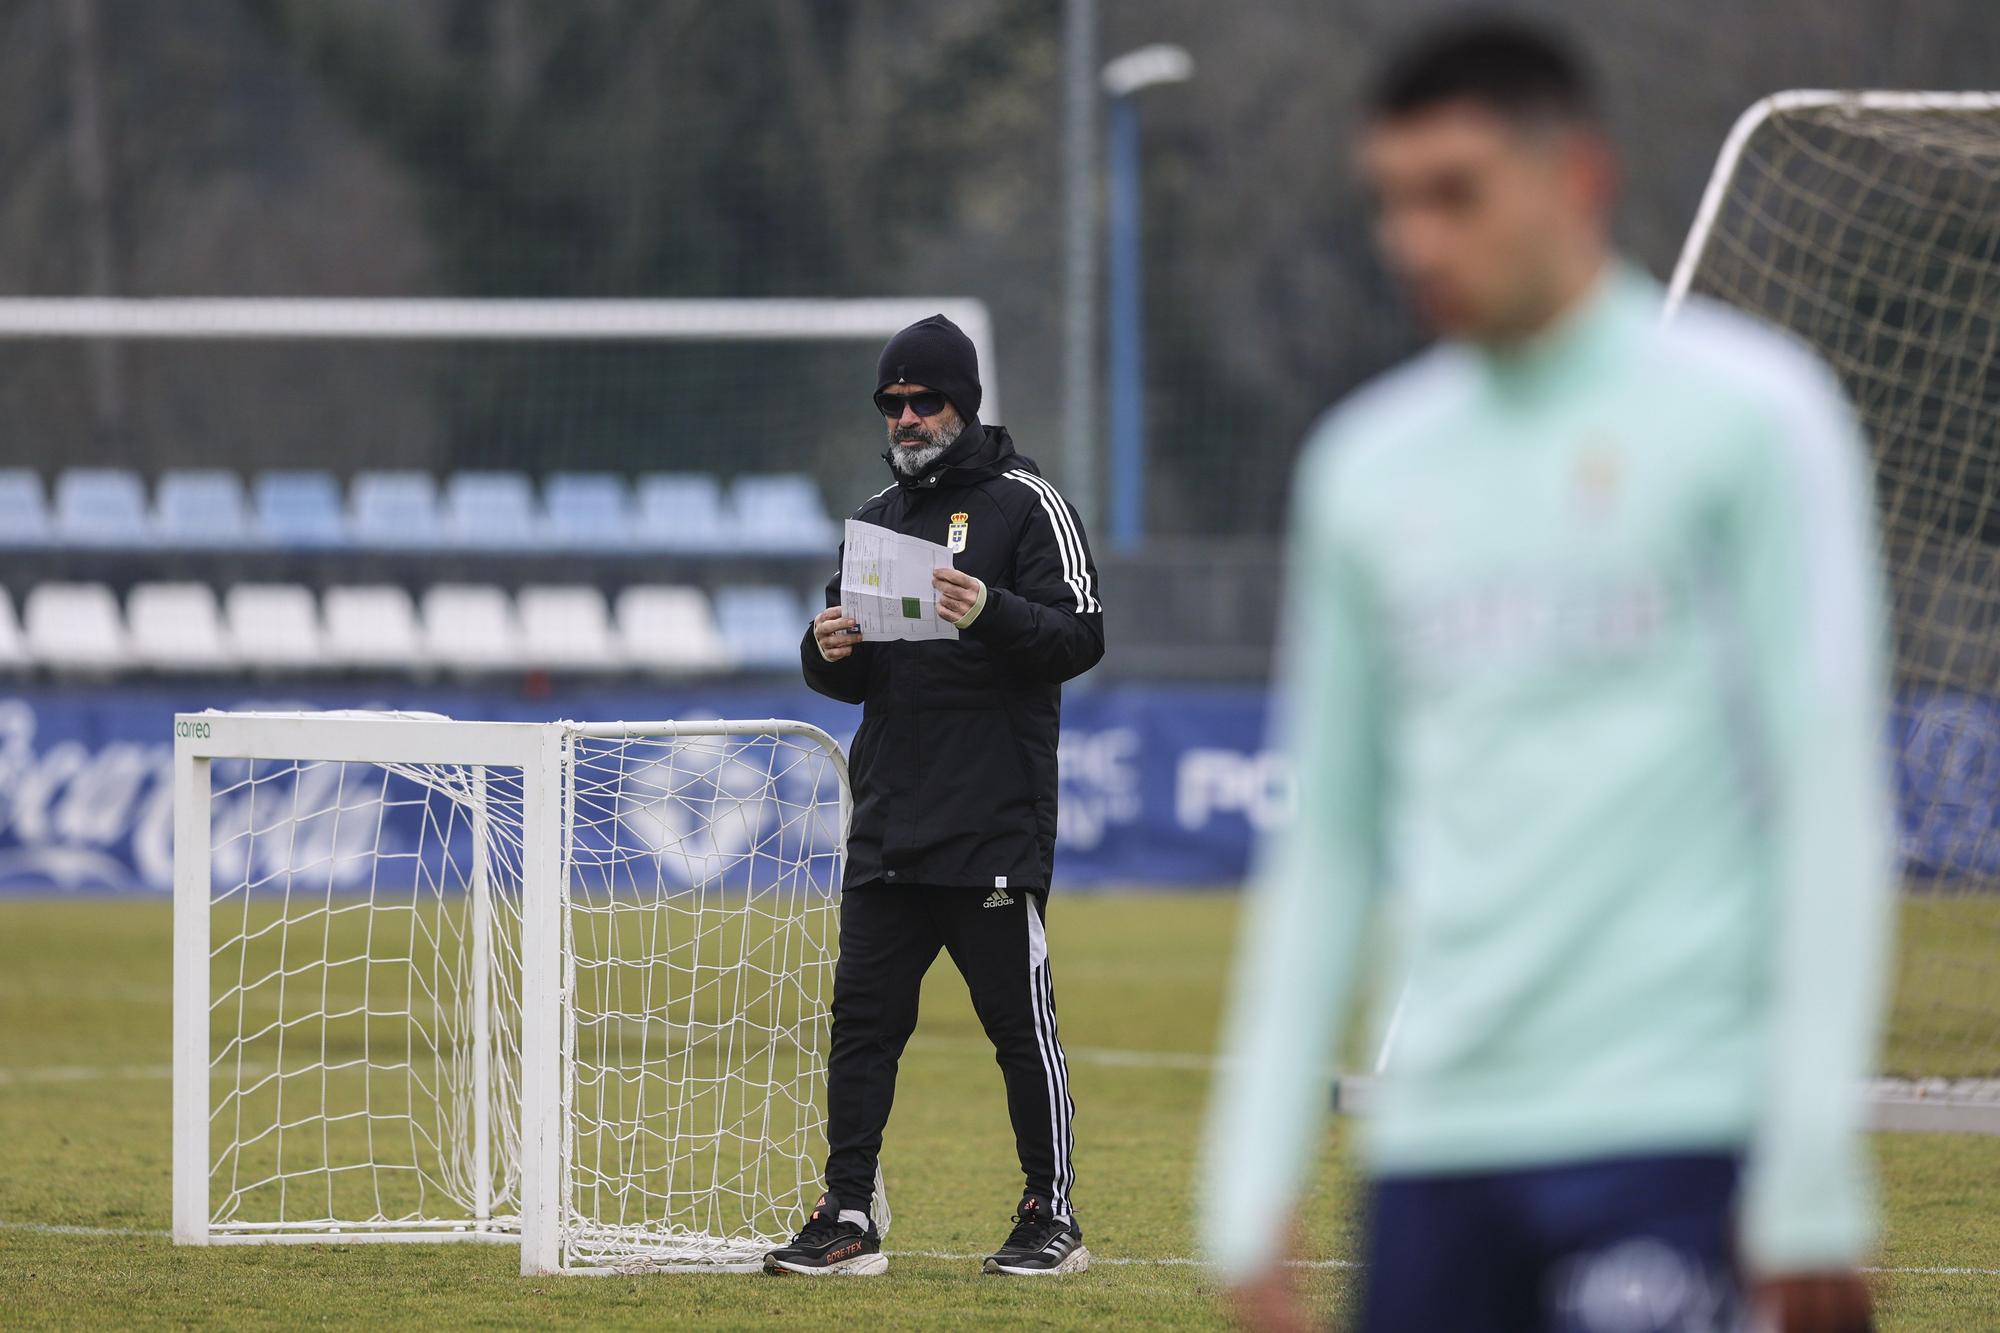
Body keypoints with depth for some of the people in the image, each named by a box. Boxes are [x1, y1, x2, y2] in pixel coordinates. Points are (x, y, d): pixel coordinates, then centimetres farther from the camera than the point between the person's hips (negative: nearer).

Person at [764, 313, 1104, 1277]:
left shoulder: (1024, 503, -1)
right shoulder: (878, 515, 18)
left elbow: (1080, 637, -11)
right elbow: (847, 680, 21)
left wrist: (990, 615, -27)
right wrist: (829, 649, -2)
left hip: (994, 828, -6)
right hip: (887, 826, 6)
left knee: (1021, 1020, -2)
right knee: (862, 1018, 4)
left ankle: (1053, 1217, 7)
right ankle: (847, 1223, 7)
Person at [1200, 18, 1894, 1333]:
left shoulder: (1745, 414, -1)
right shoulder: (1368, 467, 15)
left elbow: (1828, 794, -5)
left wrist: (1814, 1182, -11)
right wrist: (1252, 1192, 13)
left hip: (1675, 1122, -5)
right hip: (1438, 1142, 5)